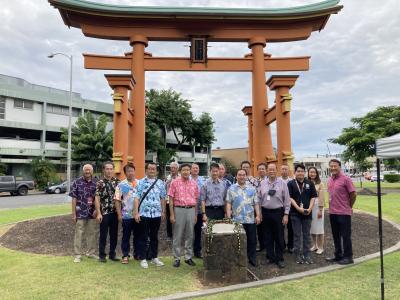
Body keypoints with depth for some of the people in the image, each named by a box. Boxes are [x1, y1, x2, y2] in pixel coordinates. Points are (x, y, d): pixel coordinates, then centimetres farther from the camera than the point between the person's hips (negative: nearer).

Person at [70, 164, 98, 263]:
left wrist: (96, 210, -7)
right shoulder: (77, 182, -3)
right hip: (80, 213, -3)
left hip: (92, 213, 3)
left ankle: (91, 253, 26)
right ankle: (78, 255, 15)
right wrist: (74, 214, -6)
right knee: (79, 234, 4)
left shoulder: (96, 183, 5)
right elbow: (74, 199, -3)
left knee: (93, 233, 11)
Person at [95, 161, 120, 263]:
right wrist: (98, 213, -13)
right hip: (104, 212, -4)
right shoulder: (100, 183, -5)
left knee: (114, 234, 10)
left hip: (115, 212, 4)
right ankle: (102, 255, 17)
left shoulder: (117, 182, 5)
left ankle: (112, 254, 23)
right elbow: (97, 199, -7)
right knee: (103, 235, 5)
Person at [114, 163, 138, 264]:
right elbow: (117, 200, -3)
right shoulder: (121, 185, 0)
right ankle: (125, 255, 17)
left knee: (137, 235, 11)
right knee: (126, 236, 6)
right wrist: (119, 214, -8)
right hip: (126, 215, -2)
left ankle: (137, 254, 25)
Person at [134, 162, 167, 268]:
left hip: (157, 214, 3)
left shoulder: (160, 183, 8)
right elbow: (137, 198, -3)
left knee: (154, 237, 12)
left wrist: (163, 212, 9)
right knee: (143, 237, 5)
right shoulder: (141, 182, 0)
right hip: (143, 214, -2)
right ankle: (143, 259, 15)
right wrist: (136, 213, -9)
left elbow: (162, 198, 11)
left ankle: (154, 257, 24)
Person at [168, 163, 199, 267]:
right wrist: (172, 214, -7)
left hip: (191, 210, 3)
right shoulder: (175, 182, -1)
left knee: (190, 235, 10)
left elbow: (196, 200, 12)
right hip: (179, 209, -3)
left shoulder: (194, 183, 8)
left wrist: (196, 214, 10)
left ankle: (188, 257, 22)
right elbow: (171, 199, -2)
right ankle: (176, 258, 15)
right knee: (177, 235, 4)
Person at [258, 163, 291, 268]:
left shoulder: (282, 183, -5)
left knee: (279, 237, 6)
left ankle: (279, 259, 19)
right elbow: (259, 199, 7)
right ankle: (270, 257, 25)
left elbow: (287, 200, -4)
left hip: (278, 212, -2)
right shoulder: (262, 183, 3)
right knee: (268, 237, 11)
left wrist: (286, 214, -6)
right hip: (265, 212, 3)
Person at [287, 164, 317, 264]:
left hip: (307, 213, 2)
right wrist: (298, 208, -15)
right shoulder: (290, 183, 0)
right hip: (295, 213, -2)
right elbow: (290, 198, -6)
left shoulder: (310, 183, 6)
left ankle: (307, 255, 17)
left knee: (307, 235, 9)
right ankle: (298, 255, 14)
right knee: (297, 235, 6)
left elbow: (313, 197, 5)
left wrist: (310, 208, -8)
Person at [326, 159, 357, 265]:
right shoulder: (329, 180, 9)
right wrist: (332, 206, 13)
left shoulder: (345, 179, -12)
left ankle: (348, 257, 16)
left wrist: (348, 206, 1)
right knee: (336, 236, 15)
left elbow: (353, 194, -9)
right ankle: (338, 255, 27)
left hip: (344, 213, -7)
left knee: (346, 236, 3)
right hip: (332, 212, 7)